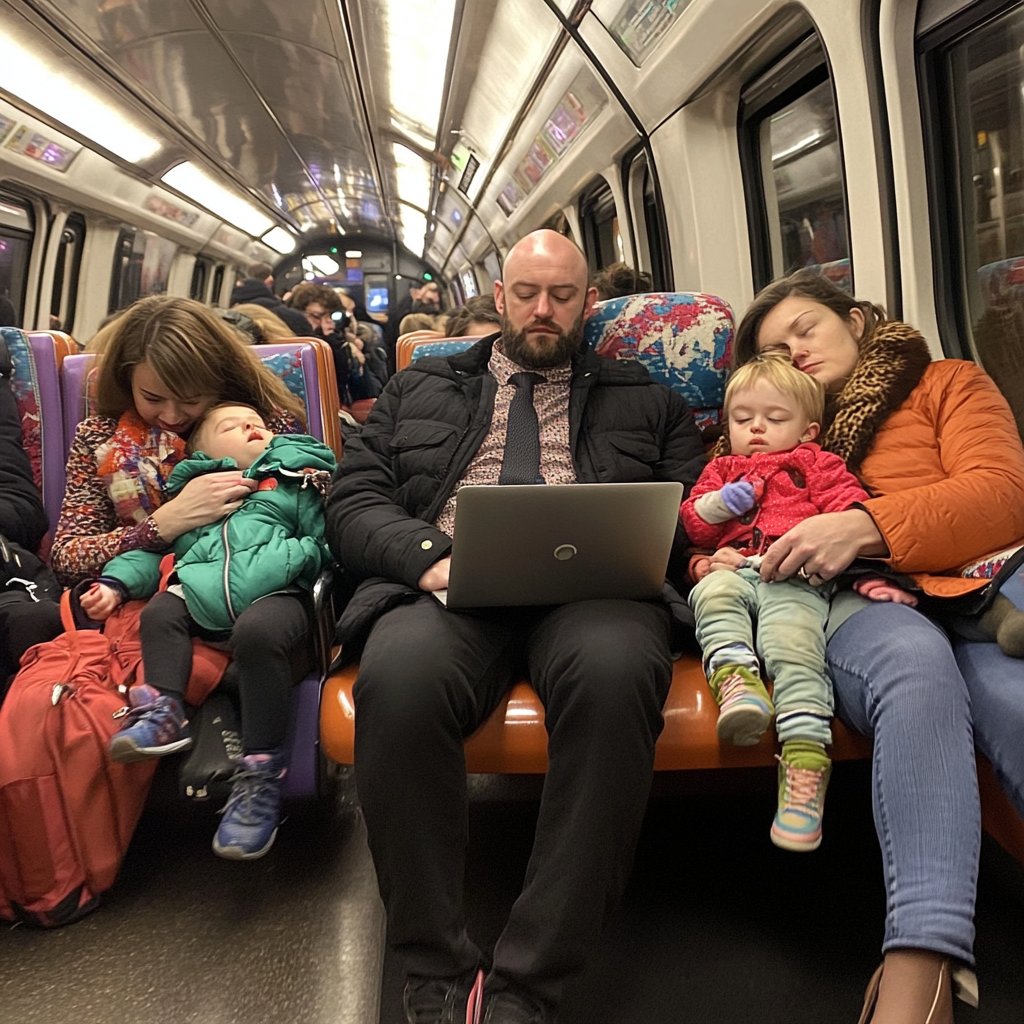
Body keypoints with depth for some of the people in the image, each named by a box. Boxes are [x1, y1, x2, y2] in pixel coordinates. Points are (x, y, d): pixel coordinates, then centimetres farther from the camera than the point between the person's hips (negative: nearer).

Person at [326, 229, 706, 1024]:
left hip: (592, 589, 0)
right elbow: (353, 498, 15)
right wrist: (426, 555, -7)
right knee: (400, 675, -34)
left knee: (614, 670, -36)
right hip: (448, 588, 1)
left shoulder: (646, 400, 26)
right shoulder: (420, 389, 27)